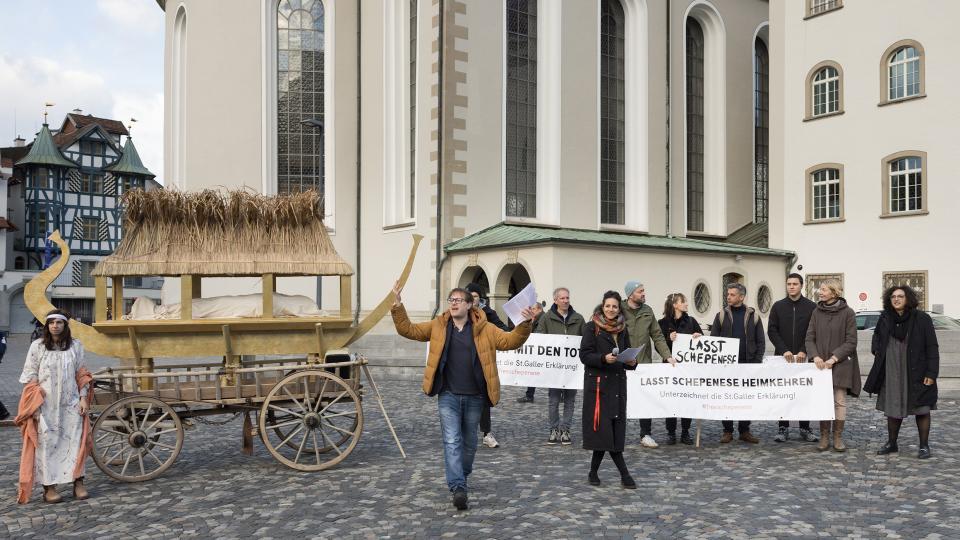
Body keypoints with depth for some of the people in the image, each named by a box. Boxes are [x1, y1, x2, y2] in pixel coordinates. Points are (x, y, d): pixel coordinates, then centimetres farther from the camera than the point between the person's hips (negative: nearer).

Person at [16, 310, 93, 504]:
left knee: (75, 442, -1)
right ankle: (49, 487, 5)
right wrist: (36, 404, -7)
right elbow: (29, 377, 0)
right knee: (46, 444, -2)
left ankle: (78, 483, 5)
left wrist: (83, 398, 1)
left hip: (70, 405, 2)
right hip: (45, 406, -1)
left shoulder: (75, 346, 5)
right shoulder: (37, 346, 0)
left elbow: (82, 375, 9)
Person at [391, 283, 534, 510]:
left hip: (474, 396, 1)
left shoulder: (484, 329, -1)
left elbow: (510, 341, -3)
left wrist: (524, 325, -20)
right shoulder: (437, 326, 3)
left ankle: (462, 476, 38)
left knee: (469, 440, 15)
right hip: (448, 395, 0)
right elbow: (408, 330, 3)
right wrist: (398, 306, -9)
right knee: (452, 441, -9)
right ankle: (458, 488, -11)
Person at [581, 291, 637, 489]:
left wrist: (631, 362, -5)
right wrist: (604, 358, -24)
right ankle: (624, 474, 0)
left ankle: (593, 472, 15)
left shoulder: (623, 329, 12)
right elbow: (585, 355, -9)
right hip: (597, 383, -5)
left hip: (617, 383, 6)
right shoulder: (591, 327, -4)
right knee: (605, 428, -8)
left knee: (615, 427, 3)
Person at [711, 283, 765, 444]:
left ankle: (745, 431, 16)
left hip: (747, 364, 0)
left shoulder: (753, 316, 5)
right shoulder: (721, 315, 4)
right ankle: (728, 431, 12)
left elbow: (760, 341, 5)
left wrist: (756, 362, -4)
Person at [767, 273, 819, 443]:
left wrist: (804, 351, -13)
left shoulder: (811, 307, 3)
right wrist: (784, 350, -11)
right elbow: (772, 331, 1)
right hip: (782, 357, 1)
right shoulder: (778, 306, 7)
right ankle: (783, 428, 9)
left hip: (804, 358, -1)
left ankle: (805, 429, 12)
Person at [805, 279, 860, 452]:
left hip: (840, 365, -3)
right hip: (820, 364, 3)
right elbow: (810, 338, 4)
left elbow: (851, 342, -7)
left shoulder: (847, 313, -5)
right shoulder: (817, 312, 5)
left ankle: (838, 438, 12)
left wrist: (834, 358, -15)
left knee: (839, 401, 1)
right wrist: (815, 356, -12)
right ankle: (824, 438, 12)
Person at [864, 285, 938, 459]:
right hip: (891, 374, 4)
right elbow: (876, 336, 25)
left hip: (917, 374, -4)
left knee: (921, 409, 5)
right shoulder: (885, 319, 5)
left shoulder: (922, 319, -7)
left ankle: (924, 446, 17)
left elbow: (932, 347, -8)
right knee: (892, 409, 11)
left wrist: (931, 373, -13)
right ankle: (891, 443, 23)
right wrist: (877, 350, 6)